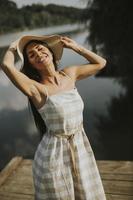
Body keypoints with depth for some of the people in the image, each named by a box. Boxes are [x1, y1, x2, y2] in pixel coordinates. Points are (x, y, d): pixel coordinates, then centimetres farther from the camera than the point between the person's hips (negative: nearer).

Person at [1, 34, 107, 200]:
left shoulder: (70, 74, -1)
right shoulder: (36, 88, -18)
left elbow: (100, 63, 12)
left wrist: (75, 46, 6)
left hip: (81, 149, 5)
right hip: (54, 155, -5)